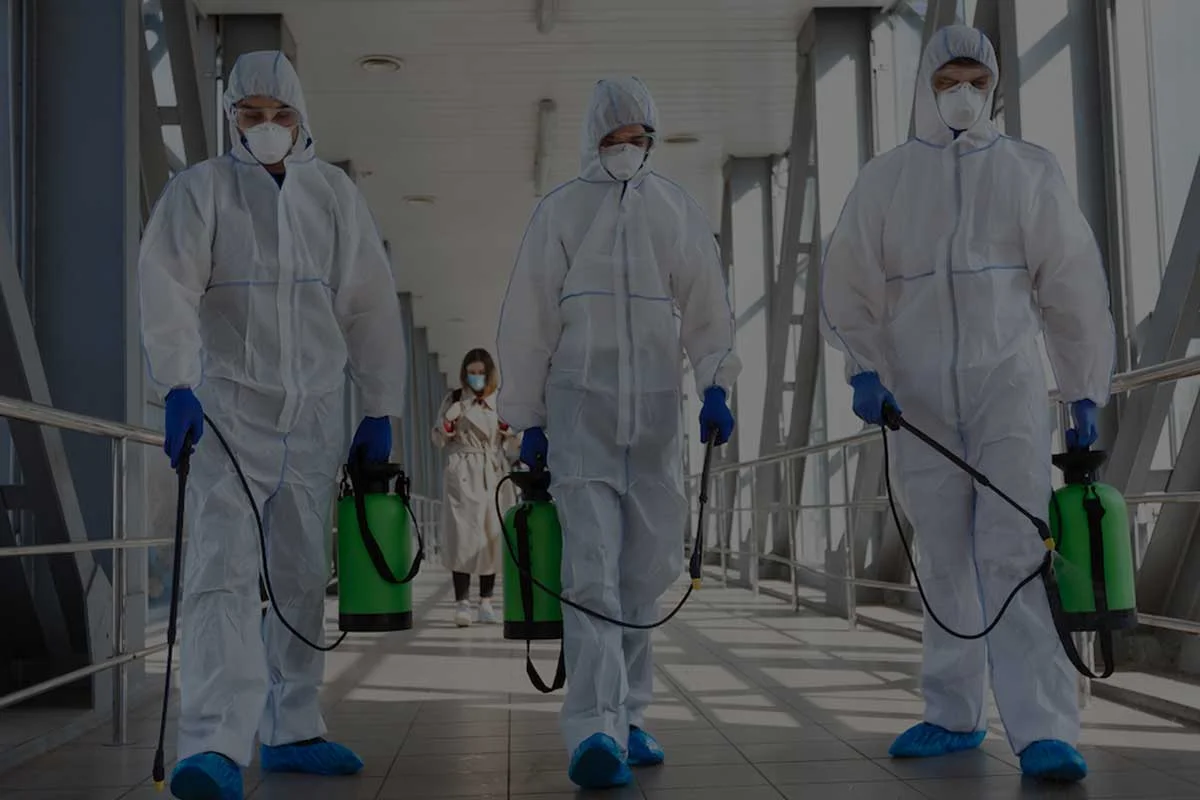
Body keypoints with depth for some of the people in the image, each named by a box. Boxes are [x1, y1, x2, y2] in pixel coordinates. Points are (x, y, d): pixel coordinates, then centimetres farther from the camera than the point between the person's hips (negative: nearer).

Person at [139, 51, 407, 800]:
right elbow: (169, 289, -14)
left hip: (315, 414, 4)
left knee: (304, 578, 10)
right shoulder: (200, 191, -2)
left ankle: (291, 732, 23)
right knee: (224, 572, -14)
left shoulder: (334, 193, 8)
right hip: (229, 407, -4)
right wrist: (179, 385, -29)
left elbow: (370, 305, 9)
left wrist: (381, 410, 5)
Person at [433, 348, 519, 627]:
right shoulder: (454, 400, 6)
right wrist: (448, 423, -10)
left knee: (492, 535, 3)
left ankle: (486, 602, 11)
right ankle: (462, 602, -11)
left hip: (493, 473, 3)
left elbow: (513, 445, 17)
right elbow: (439, 439, 9)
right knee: (464, 534, -11)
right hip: (463, 474, -2)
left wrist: (509, 431, -3)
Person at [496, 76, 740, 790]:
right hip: (579, 406, -3)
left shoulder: (679, 210, 10)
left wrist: (715, 386, -10)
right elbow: (528, 321, 4)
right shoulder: (561, 210, 4)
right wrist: (529, 419, 2)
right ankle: (595, 729, -18)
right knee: (592, 570, -13)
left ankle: (625, 719, 18)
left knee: (646, 570, 7)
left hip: (658, 410, 3)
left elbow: (708, 309, 6)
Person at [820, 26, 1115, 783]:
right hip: (918, 395, 2)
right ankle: (955, 715, 18)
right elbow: (850, 287, 4)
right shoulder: (884, 179, 6)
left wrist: (1086, 390, 2)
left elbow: (1071, 286, 4)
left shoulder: (1030, 171, 4)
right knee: (947, 561, 8)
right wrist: (864, 369, -11)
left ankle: (1045, 731, -13)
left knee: (1016, 555, -12)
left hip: (1008, 386, -2)